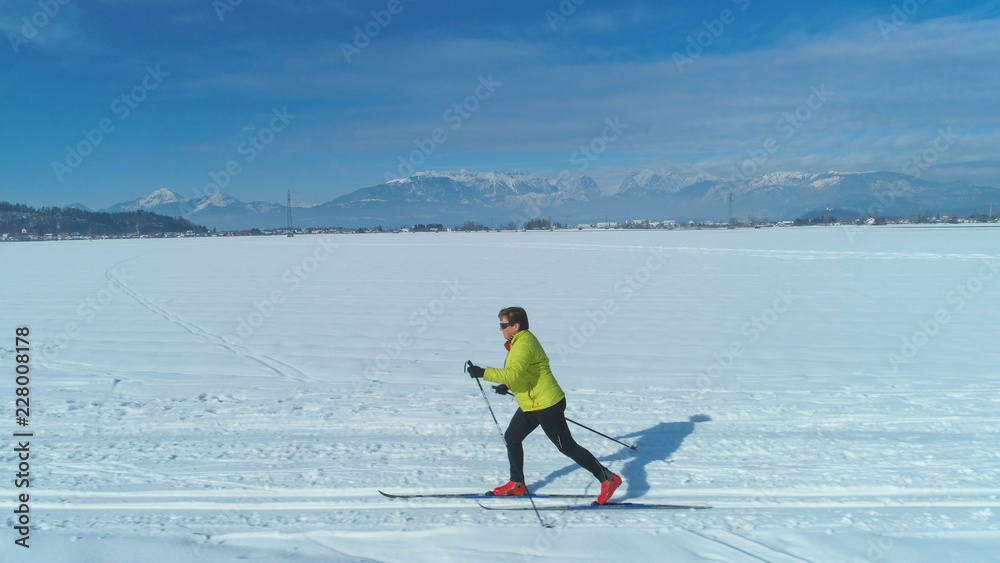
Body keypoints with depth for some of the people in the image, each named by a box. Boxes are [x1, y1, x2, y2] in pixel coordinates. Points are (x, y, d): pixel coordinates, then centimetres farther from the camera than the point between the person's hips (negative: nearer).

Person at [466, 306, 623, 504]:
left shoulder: (524, 344, -23)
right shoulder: (520, 341, 10)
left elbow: (512, 373, -35)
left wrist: (482, 373, -31)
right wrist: (506, 385, 15)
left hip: (546, 406, -10)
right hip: (530, 406, 10)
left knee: (567, 447, -2)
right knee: (511, 438, 16)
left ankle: (608, 478, 8)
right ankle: (517, 484, 29)